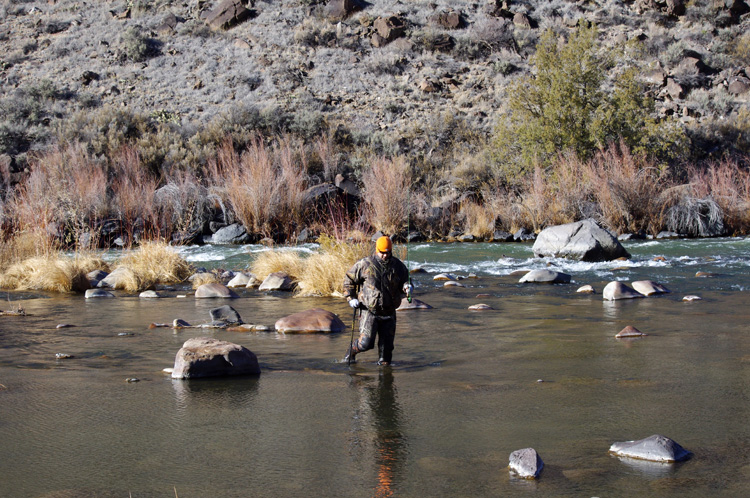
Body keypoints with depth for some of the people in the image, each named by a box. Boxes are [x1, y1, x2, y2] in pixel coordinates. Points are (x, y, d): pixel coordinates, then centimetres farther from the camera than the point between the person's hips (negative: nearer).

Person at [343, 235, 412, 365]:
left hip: (388, 314, 3)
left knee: (387, 345, 5)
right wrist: (351, 298, -3)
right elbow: (349, 279, 6)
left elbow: (404, 281, 18)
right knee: (366, 343, -10)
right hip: (369, 311, -3)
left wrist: (406, 287, -7)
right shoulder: (365, 264, -4)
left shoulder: (398, 266, 5)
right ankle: (351, 351, 19)